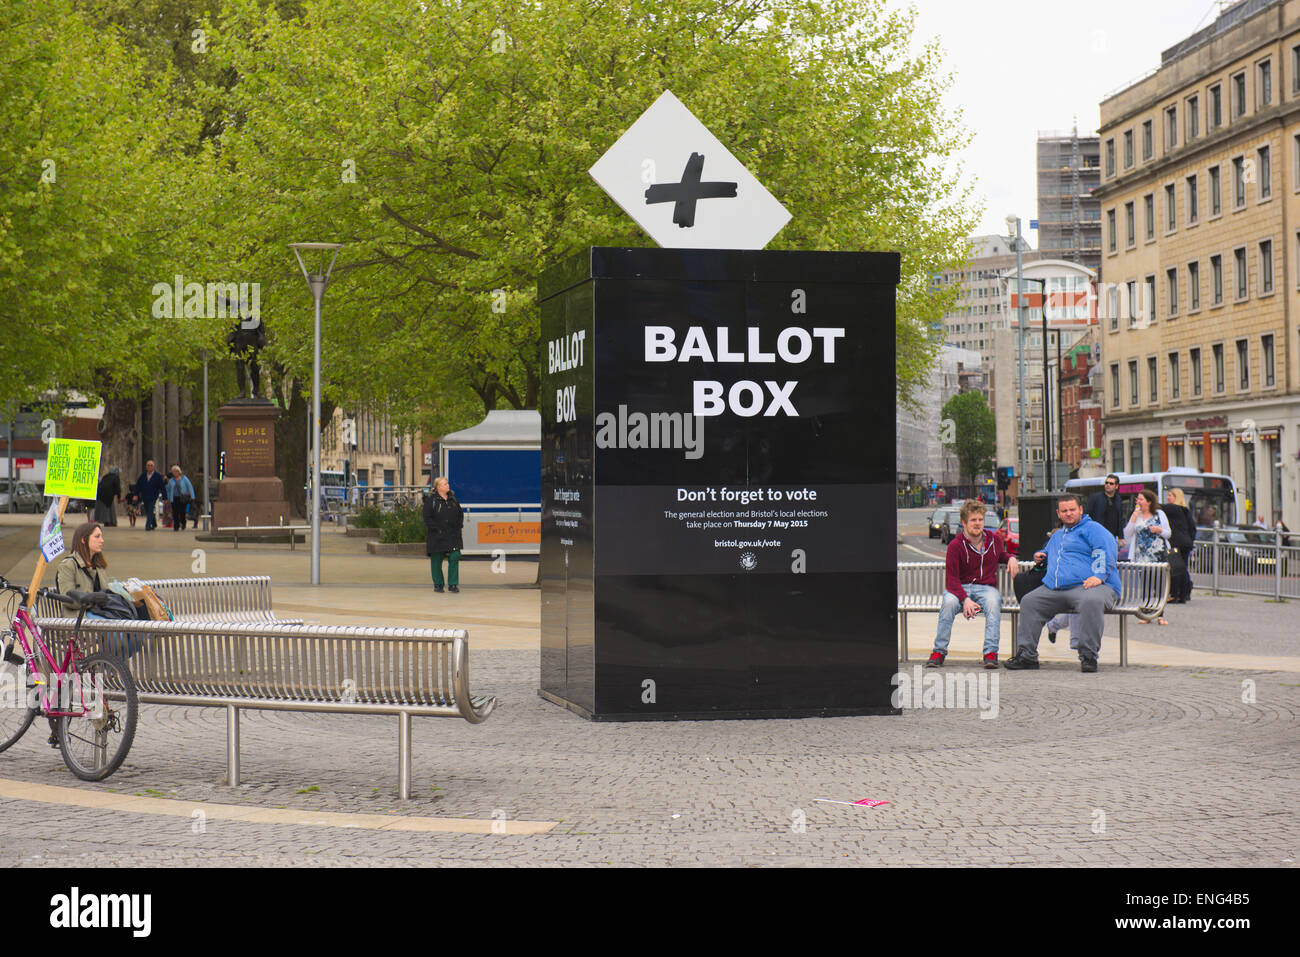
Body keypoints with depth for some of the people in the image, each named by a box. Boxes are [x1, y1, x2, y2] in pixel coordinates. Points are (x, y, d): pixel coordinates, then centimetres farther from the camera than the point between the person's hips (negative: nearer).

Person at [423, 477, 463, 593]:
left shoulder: (453, 499, 12)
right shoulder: (431, 500, -5)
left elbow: (460, 514, 20)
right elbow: (427, 519, -8)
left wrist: (458, 526, 6)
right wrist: (438, 529, -15)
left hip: (453, 536, 4)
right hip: (437, 537, -4)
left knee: (454, 558, -7)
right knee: (436, 560, 3)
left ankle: (453, 584, 0)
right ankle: (438, 584, 15)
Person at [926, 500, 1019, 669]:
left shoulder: (994, 540, 8)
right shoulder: (955, 545, -5)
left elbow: (1002, 555, 33)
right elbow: (951, 579, -11)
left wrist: (1011, 558, 7)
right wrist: (965, 599, -29)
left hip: (987, 587, 2)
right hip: (961, 588, -1)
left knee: (993, 603, -35)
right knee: (949, 602, -35)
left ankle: (991, 652, -33)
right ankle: (939, 651, -24)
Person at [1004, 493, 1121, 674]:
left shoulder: (1092, 529, 7)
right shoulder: (1057, 535, 31)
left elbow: (1104, 553, -9)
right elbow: (1048, 551, 51)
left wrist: (1098, 576, -25)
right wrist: (1041, 555, 26)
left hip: (1087, 586, -7)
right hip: (1054, 589, 7)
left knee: (1091, 601, -39)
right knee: (1029, 602, -7)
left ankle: (1088, 656, -34)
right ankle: (1027, 655, -7)